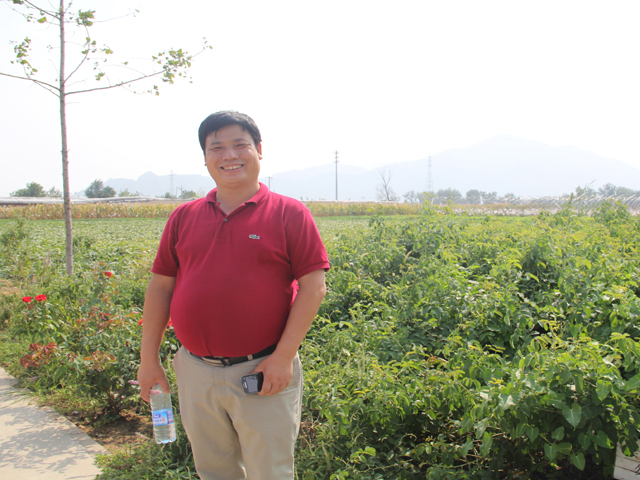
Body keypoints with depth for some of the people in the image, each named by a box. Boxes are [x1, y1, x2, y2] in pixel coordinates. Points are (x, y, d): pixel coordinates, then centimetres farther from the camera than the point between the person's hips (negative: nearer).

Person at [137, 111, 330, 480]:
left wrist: (284, 356, -13)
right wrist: (149, 358, 8)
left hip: (262, 372, -4)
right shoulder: (184, 217, 8)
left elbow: (313, 287, -8)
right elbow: (160, 287, 11)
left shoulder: (289, 214, -4)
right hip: (195, 373, 4)